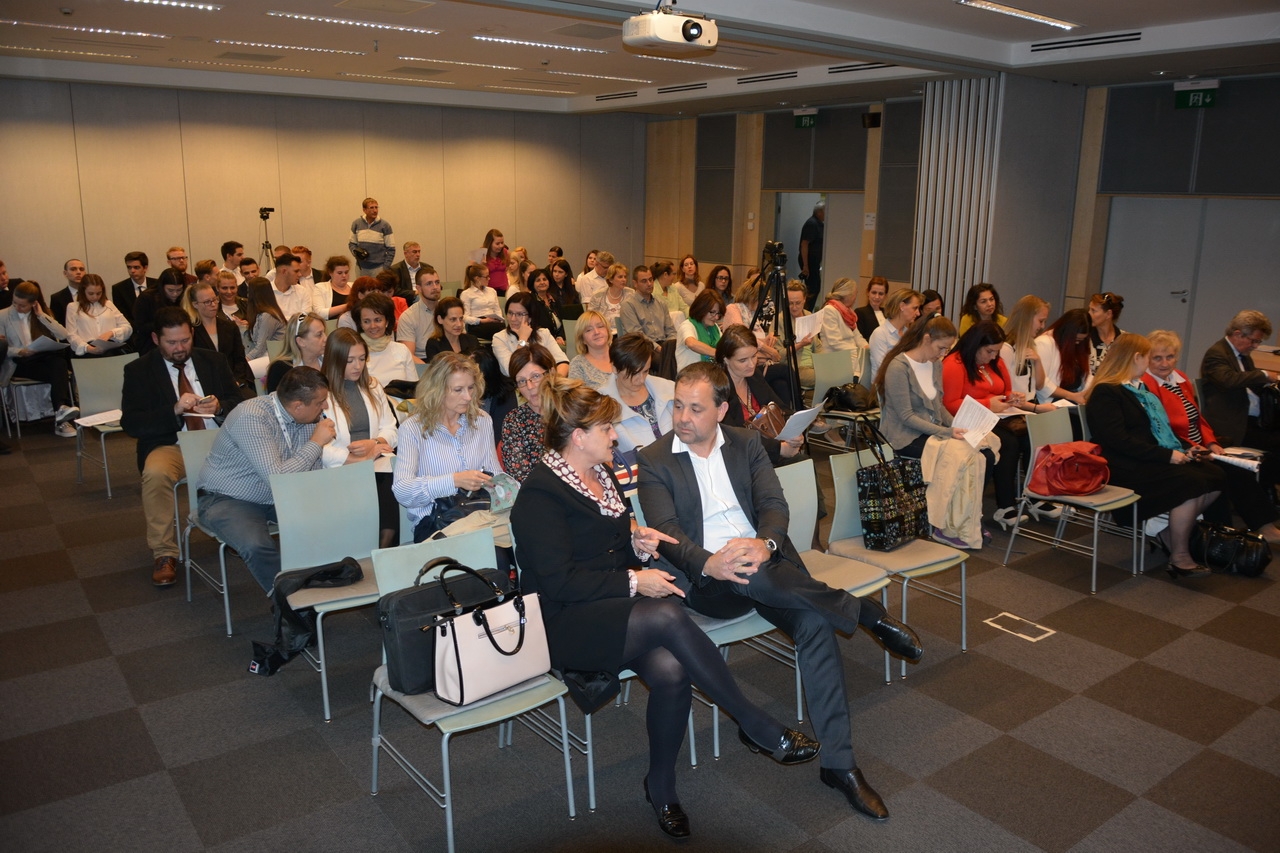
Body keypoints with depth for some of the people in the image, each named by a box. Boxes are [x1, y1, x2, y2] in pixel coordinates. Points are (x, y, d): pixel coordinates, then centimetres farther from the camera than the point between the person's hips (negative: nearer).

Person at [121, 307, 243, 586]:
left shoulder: (213, 361, 14)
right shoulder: (138, 370, 5)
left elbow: (238, 403, 13)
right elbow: (130, 423, -5)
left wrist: (219, 407, -11)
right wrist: (175, 410, -19)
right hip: (170, 446, -2)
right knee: (155, 474, -35)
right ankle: (164, 554, -20)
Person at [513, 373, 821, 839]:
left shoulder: (602, 475, 16)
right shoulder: (539, 493, -11)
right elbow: (559, 579, -18)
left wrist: (636, 541, 4)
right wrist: (634, 582, -17)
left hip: (616, 607, 7)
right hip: (566, 623, -7)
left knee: (671, 669, -25)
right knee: (668, 615, -32)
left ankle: (661, 784, -3)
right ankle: (758, 727, -19)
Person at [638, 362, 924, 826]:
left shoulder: (747, 443, 12)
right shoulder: (654, 461, 2)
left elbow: (774, 504, 2)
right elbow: (666, 533, -9)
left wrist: (763, 544, -22)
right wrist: (709, 563, -29)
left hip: (763, 559, 3)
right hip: (706, 577, -3)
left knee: (815, 622, -24)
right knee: (751, 577, -37)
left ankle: (838, 763, -15)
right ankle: (866, 612, -16)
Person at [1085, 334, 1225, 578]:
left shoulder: (1140, 389, 22)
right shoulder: (1105, 393, -10)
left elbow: (1160, 429, 26)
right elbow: (1118, 439, -20)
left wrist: (1182, 449, 6)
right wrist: (1166, 455, -20)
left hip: (1157, 459, 10)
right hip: (1126, 467, -9)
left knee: (1214, 477, -9)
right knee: (1191, 483, -26)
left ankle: (1168, 531, -1)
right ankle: (1179, 558, -14)